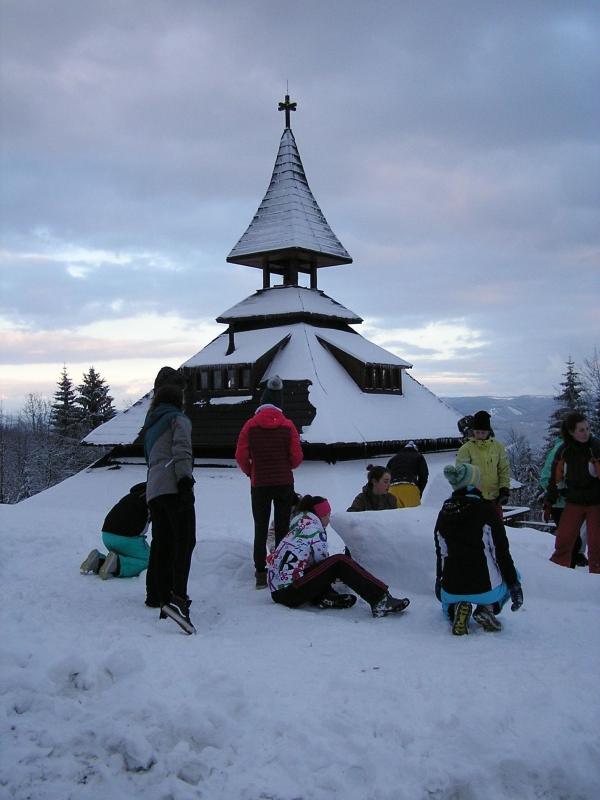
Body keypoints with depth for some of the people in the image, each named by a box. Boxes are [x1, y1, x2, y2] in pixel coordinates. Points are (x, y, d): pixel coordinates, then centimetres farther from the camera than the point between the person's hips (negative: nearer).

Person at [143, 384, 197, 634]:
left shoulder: (151, 425, 29)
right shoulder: (178, 419, 5)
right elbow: (181, 452, -11)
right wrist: (185, 482, -18)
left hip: (153, 490, 8)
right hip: (173, 488, -8)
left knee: (161, 544, 13)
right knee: (185, 541, -18)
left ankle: (156, 595, 18)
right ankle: (178, 599, -32)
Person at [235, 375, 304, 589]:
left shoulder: (251, 425, -5)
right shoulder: (287, 425, -5)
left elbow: (241, 456, -7)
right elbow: (297, 457, -6)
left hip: (259, 484, 0)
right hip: (284, 483, 0)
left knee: (260, 529, 8)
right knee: (282, 529, 8)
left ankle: (261, 574, 6)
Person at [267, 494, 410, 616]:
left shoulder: (298, 529, 21)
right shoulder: (314, 531, -4)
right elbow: (323, 560, 2)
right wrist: (338, 573, 20)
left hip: (277, 591, 9)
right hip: (290, 593, -9)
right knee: (340, 563, -12)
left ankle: (325, 598, -2)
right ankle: (380, 599, -22)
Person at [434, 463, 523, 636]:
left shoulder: (444, 514, 4)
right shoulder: (486, 510, -10)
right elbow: (501, 552, -8)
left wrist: (439, 582, 28)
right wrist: (514, 583, 3)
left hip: (451, 589, 3)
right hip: (486, 588, -3)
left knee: (447, 604, 39)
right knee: (513, 575, 30)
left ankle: (455, 609, 2)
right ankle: (488, 607, 4)